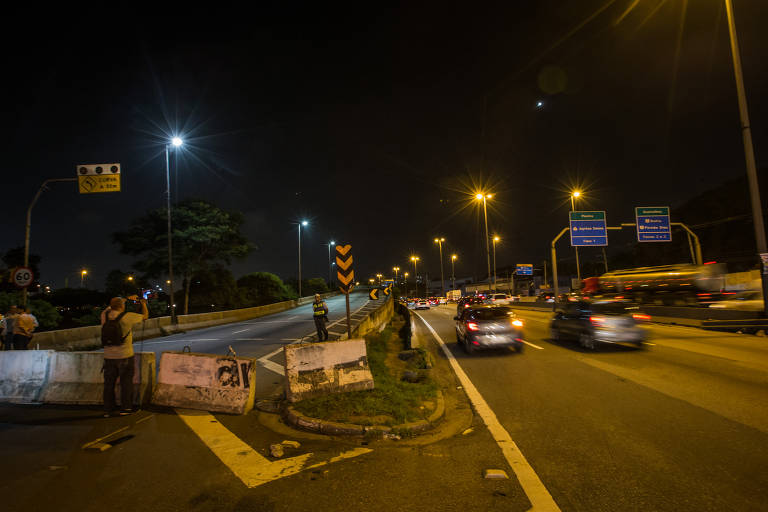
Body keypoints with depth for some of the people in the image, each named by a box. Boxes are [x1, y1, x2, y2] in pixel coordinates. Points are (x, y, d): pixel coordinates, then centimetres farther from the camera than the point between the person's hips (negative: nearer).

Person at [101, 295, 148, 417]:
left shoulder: (104, 315, -1)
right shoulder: (127, 317, -14)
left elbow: (112, 305, 21)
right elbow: (145, 316, 1)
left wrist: (127, 298, 30)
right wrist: (143, 303, 17)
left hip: (109, 356, 4)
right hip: (125, 356, -4)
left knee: (109, 383, 13)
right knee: (126, 382, 8)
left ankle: (108, 410, 18)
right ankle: (125, 408, 13)